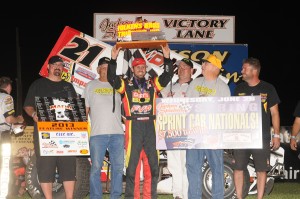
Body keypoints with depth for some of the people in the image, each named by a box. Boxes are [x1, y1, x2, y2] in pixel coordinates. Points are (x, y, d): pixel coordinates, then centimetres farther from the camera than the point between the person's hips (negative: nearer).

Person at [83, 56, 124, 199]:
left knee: (118, 167, 4)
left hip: (117, 133, 2)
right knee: (96, 168, -2)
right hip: (97, 133, -2)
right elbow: (85, 109, 10)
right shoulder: (91, 86, 10)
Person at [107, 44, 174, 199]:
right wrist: (113, 59, -16)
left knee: (154, 164, 6)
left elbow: (167, 76, 3)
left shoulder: (153, 84, 12)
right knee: (131, 164, 0)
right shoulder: (126, 85, 7)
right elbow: (111, 78, -7)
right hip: (133, 127, -2)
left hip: (150, 127, 3)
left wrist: (167, 58, -9)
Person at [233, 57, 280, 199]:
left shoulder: (268, 89, 1)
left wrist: (276, 135, 0)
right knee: (238, 168, 2)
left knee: (261, 170, 1)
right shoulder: (239, 88, 8)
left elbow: (274, 113, 4)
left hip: (262, 138, -2)